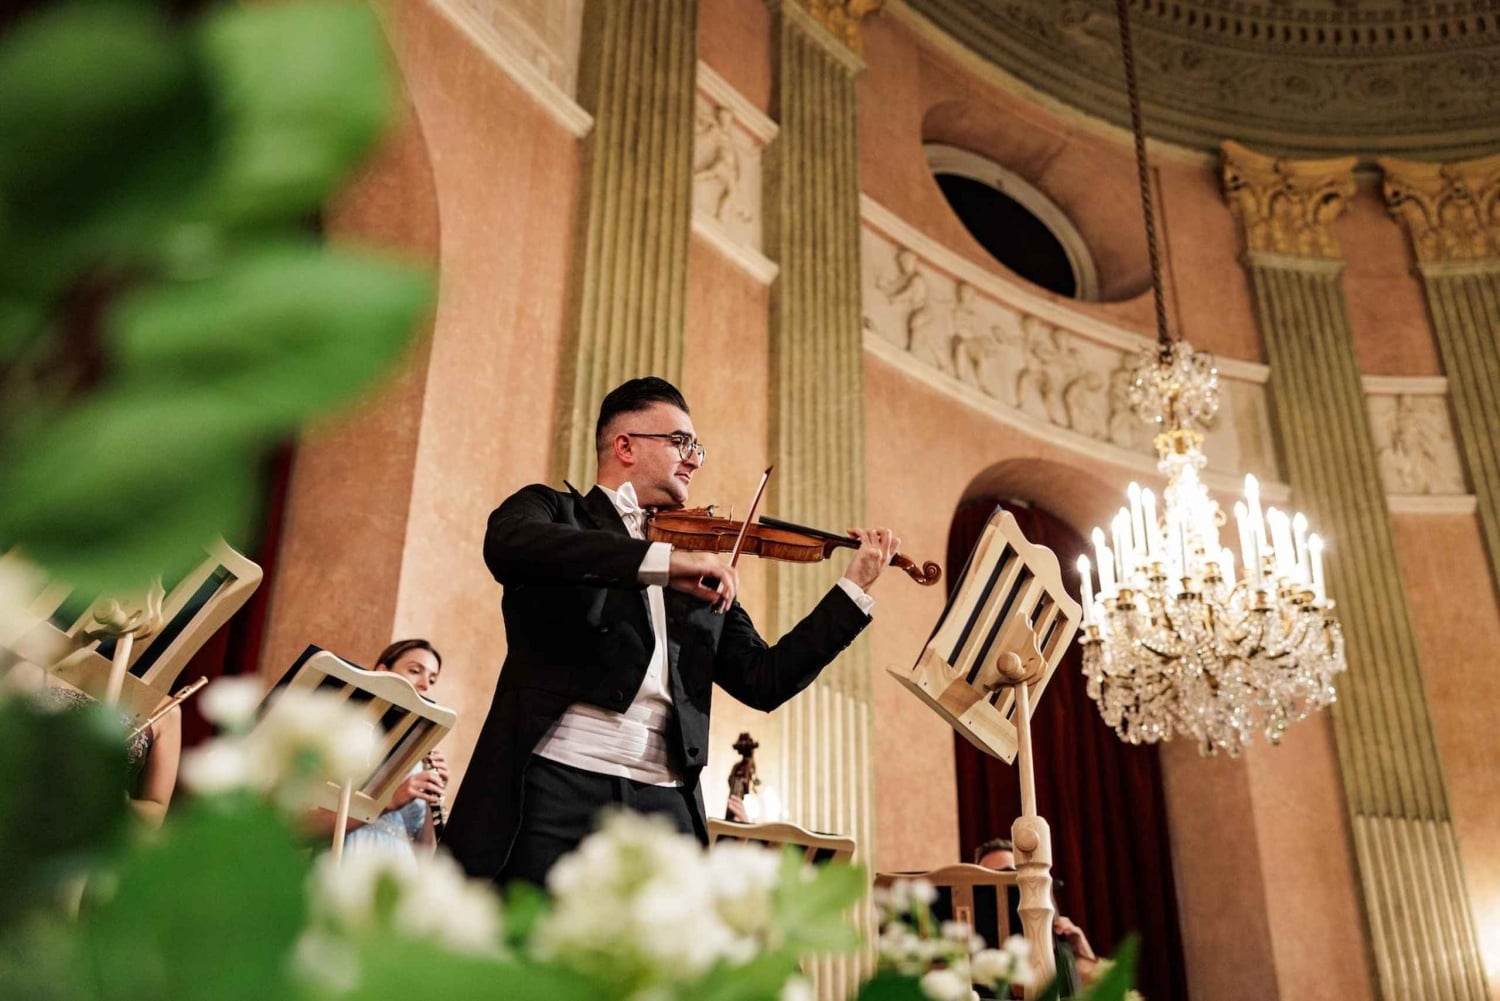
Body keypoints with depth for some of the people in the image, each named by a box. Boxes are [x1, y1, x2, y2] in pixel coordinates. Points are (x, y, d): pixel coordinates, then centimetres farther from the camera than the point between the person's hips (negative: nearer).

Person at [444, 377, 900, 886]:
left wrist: (855, 586, 11)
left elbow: (766, 680, 16)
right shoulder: (552, 509, 10)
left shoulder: (702, 579, 22)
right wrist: (662, 559, -21)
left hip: (664, 800, 4)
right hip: (553, 785, -3)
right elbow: (506, 545, -15)